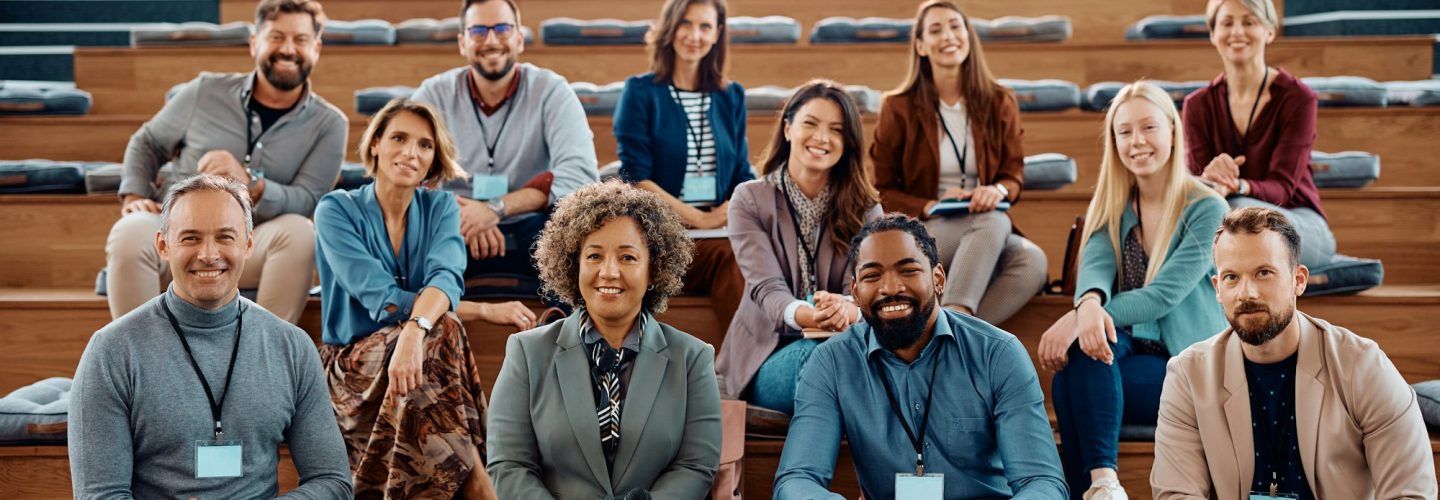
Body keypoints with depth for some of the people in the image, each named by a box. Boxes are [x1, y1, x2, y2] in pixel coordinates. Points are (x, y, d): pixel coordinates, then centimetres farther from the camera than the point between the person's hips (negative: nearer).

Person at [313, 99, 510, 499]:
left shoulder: (440, 207, 4)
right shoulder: (337, 210, -5)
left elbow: (446, 277, -18)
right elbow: (384, 301, -17)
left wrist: (415, 331, -40)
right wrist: (487, 311, -20)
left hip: (423, 347, 3)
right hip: (354, 363, -2)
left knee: (433, 335, -33)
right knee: (442, 329, -31)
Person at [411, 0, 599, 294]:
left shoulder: (551, 91, -4)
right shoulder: (435, 94, 1)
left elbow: (580, 171, -19)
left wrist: (497, 209, -26)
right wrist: (460, 214, -25)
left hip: (532, 236, 0)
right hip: (453, 235, 1)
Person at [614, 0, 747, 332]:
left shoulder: (731, 97, 17)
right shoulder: (641, 92, 4)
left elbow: (743, 175, 16)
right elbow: (636, 178, -4)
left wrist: (731, 212, -8)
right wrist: (698, 219, -11)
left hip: (723, 229, 4)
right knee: (732, 258, -34)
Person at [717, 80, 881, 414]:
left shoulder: (864, 208, 10)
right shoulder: (750, 200, 3)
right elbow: (766, 287, -11)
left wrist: (845, 310, -34)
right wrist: (807, 316, -36)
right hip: (768, 356, -2)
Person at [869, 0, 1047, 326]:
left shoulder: (1000, 102, 9)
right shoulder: (899, 107, 2)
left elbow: (1014, 174, 13)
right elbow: (884, 191, 5)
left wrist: (999, 190, -13)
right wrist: (931, 207, -15)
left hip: (985, 236, 3)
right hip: (917, 237, -3)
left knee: (1033, 262, -32)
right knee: (993, 221, -36)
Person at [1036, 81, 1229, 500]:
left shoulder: (1207, 209, -7)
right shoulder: (1112, 207, 9)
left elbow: (1164, 294, -18)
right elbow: (1096, 266, -11)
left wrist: (1075, 319, -31)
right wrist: (1090, 304, -37)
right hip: (1131, 349, 4)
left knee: (1072, 380, -30)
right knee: (1084, 338, -31)